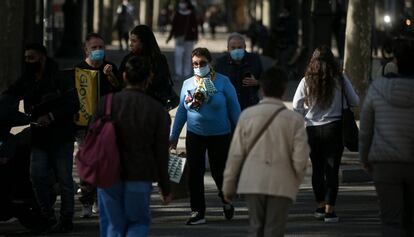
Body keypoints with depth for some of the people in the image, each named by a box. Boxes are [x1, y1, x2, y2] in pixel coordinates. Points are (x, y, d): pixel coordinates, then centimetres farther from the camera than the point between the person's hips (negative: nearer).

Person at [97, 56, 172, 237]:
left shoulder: (108, 103, -3)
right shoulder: (157, 110, -3)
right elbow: (161, 153, 1)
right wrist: (165, 188, 9)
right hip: (140, 178, -1)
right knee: (139, 222, 14)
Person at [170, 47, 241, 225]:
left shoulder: (222, 82, -6)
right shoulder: (188, 84, 4)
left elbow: (234, 109, -2)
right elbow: (181, 111, 12)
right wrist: (174, 135, 14)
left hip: (220, 135, -3)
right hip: (195, 135, 3)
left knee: (219, 171, 5)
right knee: (194, 173, -3)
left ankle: (226, 200, 36)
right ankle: (198, 212, 5)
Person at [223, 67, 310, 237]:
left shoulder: (248, 115, -1)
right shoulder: (294, 119, -4)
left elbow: (236, 153, 1)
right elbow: (300, 158, -5)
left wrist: (228, 185, 9)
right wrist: (296, 181, 14)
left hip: (253, 182, 1)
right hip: (281, 184, -1)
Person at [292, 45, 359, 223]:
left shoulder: (306, 81, -3)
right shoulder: (340, 80, -5)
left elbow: (296, 107, -2)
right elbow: (355, 102, 2)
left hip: (312, 130, 2)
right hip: (334, 127, -2)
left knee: (317, 168, 14)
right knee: (332, 169, 0)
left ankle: (320, 207, 22)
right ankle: (329, 210, -4)